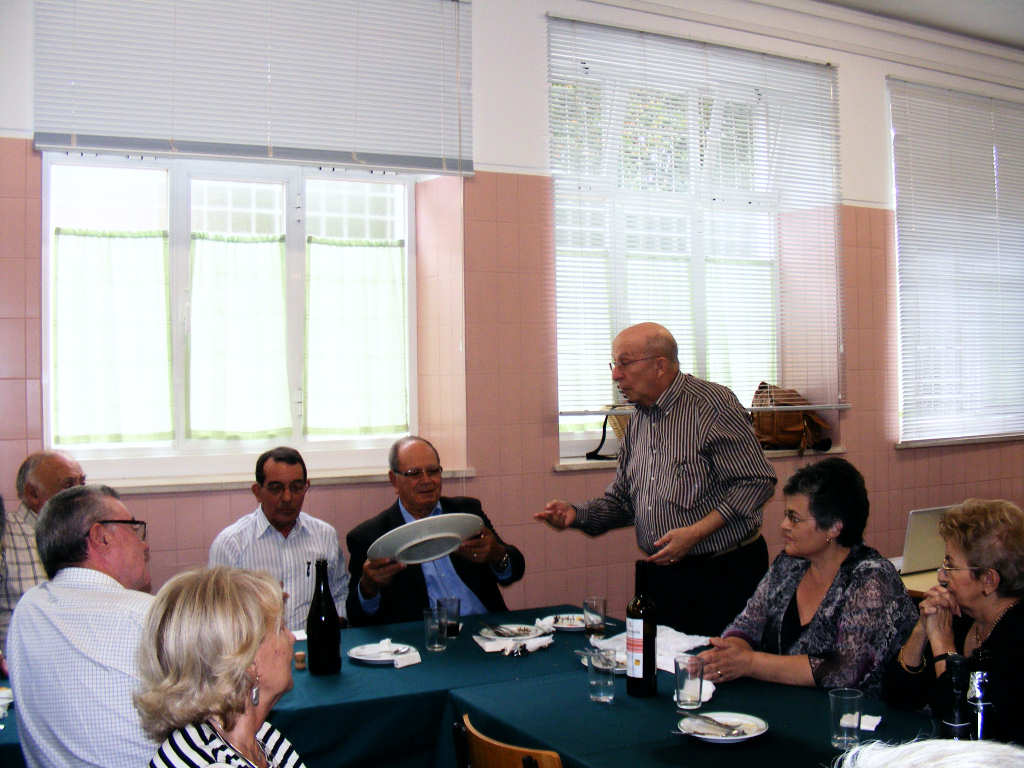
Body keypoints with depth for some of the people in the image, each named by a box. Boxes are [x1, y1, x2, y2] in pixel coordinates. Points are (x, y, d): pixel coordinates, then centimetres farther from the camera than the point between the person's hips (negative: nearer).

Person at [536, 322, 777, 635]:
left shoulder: (711, 404, -11)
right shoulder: (637, 422, 12)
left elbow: (757, 483, -15)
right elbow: (621, 500, 18)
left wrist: (695, 532, -21)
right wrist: (577, 514, -1)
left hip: (723, 572, -6)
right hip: (663, 573, 6)